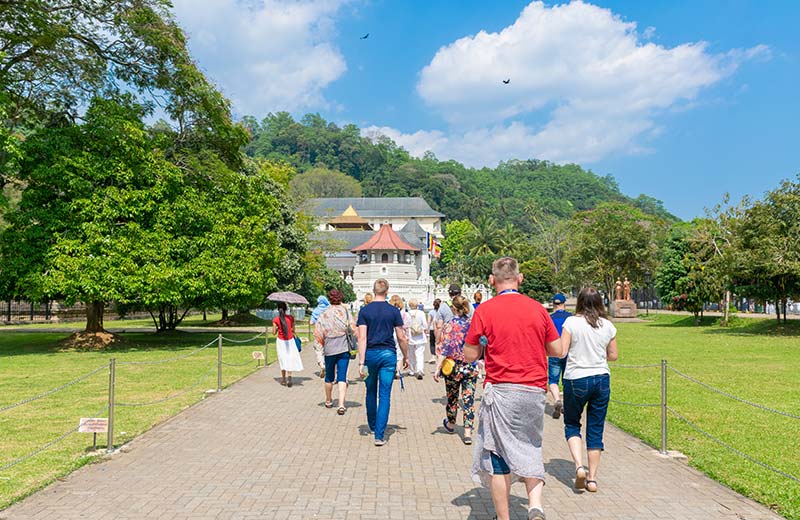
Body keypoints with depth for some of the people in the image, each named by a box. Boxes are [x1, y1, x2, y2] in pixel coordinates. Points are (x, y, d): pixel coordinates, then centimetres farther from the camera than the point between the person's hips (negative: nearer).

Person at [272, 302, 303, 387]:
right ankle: (289, 377, -10)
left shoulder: (275, 320, -9)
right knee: (290, 359, 6)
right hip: (290, 341, 0)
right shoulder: (291, 318, -6)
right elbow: (293, 330, 2)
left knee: (283, 360, 11)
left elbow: (274, 333, -6)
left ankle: (283, 379, 16)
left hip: (280, 341, 0)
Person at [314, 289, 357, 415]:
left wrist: (323, 344, 10)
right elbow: (353, 328, -10)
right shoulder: (345, 311, -3)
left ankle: (328, 401, 35)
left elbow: (317, 332, -5)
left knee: (329, 377, 18)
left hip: (329, 349, 1)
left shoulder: (324, 314, -1)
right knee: (342, 377, -2)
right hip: (344, 348, -1)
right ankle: (341, 405, -16)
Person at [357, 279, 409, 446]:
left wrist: (361, 362, -9)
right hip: (388, 354, -1)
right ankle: (379, 435, -4)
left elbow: (362, 338, -9)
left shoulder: (364, 311, -3)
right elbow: (401, 338, 0)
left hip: (370, 354, 1)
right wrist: (405, 357, 13)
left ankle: (373, 426, 37)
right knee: (385, 395, 1)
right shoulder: (394, 311, -2)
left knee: (371, 392, 20)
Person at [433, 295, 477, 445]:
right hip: (471, 368, 2)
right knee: (469, 399, 4)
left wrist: (437, 369, -14)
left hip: (453, 367, -2)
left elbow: (445, 349, -15)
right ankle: (468, 432, 0)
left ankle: (451, 424, 37)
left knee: (452, 398, 17)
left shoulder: (450, 325, -11)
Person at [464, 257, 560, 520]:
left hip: (501, 390, -3)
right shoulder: (538, 308, 3)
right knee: (531, 450, 20)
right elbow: (557, 350, 9)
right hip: (535, 390, 3)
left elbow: (469, 355, -1)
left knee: (498, 459, 8)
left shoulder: (485, 310, -6)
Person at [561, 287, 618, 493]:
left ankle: (579, 466, -4)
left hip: (576, 379, -3)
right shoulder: (608, 326, 2)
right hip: (601, 379, 3)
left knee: (572, 425, 15)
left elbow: (561, 352, -12)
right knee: (596, 429, 10)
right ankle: (592, 478, 13)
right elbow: (613, 356, 9)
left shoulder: (572, 322, -9)